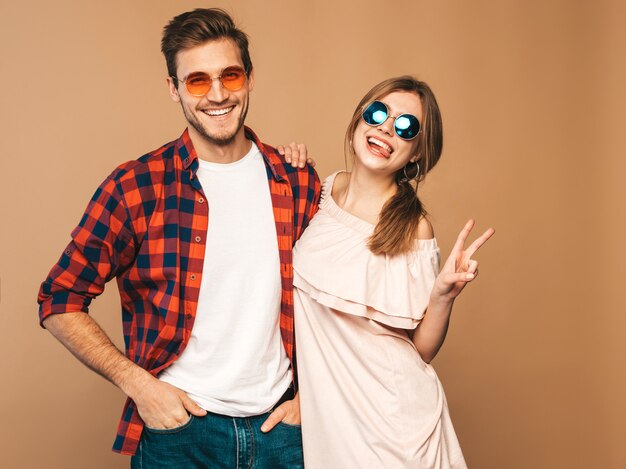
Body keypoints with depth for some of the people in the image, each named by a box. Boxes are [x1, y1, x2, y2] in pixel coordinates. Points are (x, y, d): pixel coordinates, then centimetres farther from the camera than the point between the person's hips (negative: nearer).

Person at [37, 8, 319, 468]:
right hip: (178, 427, -3)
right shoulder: (136, 187, -9)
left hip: (279, 424, 3)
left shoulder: (299, 183, 0)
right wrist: (138, 383, -11)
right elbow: (61, 301, -4)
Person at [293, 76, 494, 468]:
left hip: (389, 415, -4)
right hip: (320, 404, 4)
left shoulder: (414, 229, -14)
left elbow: (422, 349, -7)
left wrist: (444, 294, -26)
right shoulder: (322, 191, -3)